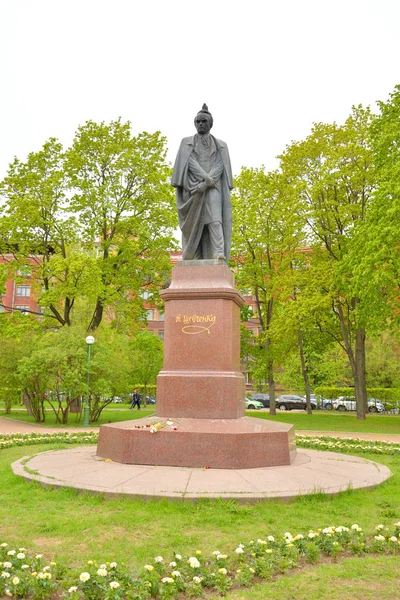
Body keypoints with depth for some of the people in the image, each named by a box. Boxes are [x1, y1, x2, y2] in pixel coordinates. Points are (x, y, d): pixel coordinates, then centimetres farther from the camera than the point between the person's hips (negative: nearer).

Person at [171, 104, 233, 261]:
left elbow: (220, 166, 1)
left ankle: (219, 254, -30)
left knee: (215, 218, -18)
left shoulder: (220, 145, 16)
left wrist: (205, 183, -16)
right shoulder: (186, 142, 14)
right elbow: (189, 162, -2)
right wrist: (206, 178, -16)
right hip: (192, 187, 0)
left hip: (213, 188, 0)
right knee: (194, 223, -4)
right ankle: (192, 259, -1)